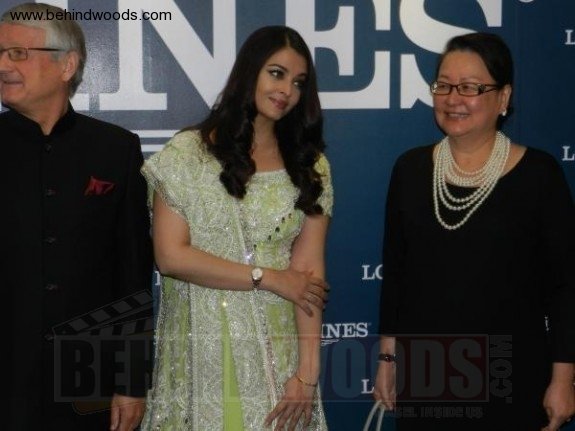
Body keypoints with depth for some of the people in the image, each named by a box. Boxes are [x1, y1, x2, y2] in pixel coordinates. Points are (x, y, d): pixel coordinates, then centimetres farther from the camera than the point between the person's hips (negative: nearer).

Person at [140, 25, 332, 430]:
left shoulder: (310, 166, 5)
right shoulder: (187, 152, -2)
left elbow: (309, 272, -3)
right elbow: (170, 256, -9)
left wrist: (307, 372, -11)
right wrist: (268, 277, -9)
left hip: (277, 345, 2)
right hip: (200, 343, -1)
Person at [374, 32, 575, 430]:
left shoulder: (538, 173, -8)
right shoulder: (411, 169, 1)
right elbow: (394, 272, 6)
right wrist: (388, 357, 7)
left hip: (510, 375, -3)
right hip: (422, 374, 3)